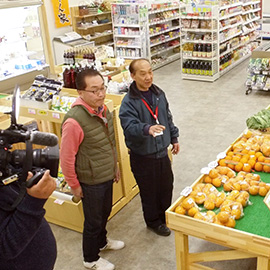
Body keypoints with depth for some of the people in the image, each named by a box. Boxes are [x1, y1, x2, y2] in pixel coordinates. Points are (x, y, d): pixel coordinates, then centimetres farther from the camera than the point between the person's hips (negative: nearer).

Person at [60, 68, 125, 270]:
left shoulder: (102, 109, -4)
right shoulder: (75, 121, -30)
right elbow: (66, 157, -22)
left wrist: (115, 166, 17)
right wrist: (74, 185, -12)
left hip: (107, 176, 7)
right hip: (91, 181, -7)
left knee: (105, 212, 27)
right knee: (93, 220, 13)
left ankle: (101, 241, 53)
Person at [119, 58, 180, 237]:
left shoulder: (159, 94, 2)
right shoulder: (129, 102, -20)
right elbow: (129, 126, -32)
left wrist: (174, 138, 19)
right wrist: (147, 129, -50)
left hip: (162, 151, 6)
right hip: (143, 156, -6)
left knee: (167, 185, 20)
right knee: (150, 191, 10)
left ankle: (165, 215, 45)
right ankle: (154, 221, 34)